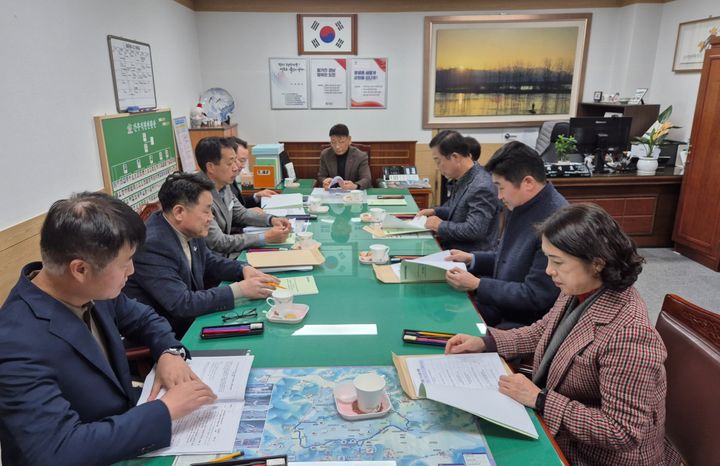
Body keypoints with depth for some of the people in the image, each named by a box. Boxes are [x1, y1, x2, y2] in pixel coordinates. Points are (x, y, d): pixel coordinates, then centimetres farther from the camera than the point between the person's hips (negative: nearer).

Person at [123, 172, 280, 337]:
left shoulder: (187, 230, -4)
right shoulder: (152, 245, -26)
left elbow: (209, 262, 14)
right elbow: (181, 304, -28)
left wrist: (244, 269, -4)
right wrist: (239, 290, -25)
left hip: (189, 319, 7)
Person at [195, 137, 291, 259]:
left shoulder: (224, 185, 1)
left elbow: (240, 213, 16)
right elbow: (218, 243, -22)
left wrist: (272, 220, -1)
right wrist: (266, 237, -22)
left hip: (226, 252, 8)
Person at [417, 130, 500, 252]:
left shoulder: (482, 187, -22)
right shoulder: (464, 179, 6)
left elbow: (474, 230, -26)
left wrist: (441, 225, -15)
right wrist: (435, 212, 8)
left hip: (470, 256, -8)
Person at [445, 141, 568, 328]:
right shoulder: (523, 206, 2)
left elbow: (535, 296, -22)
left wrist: (477, 284, -17)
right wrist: (471, 258, 6)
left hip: (523, 324, -8)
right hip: (500, 305, 8)